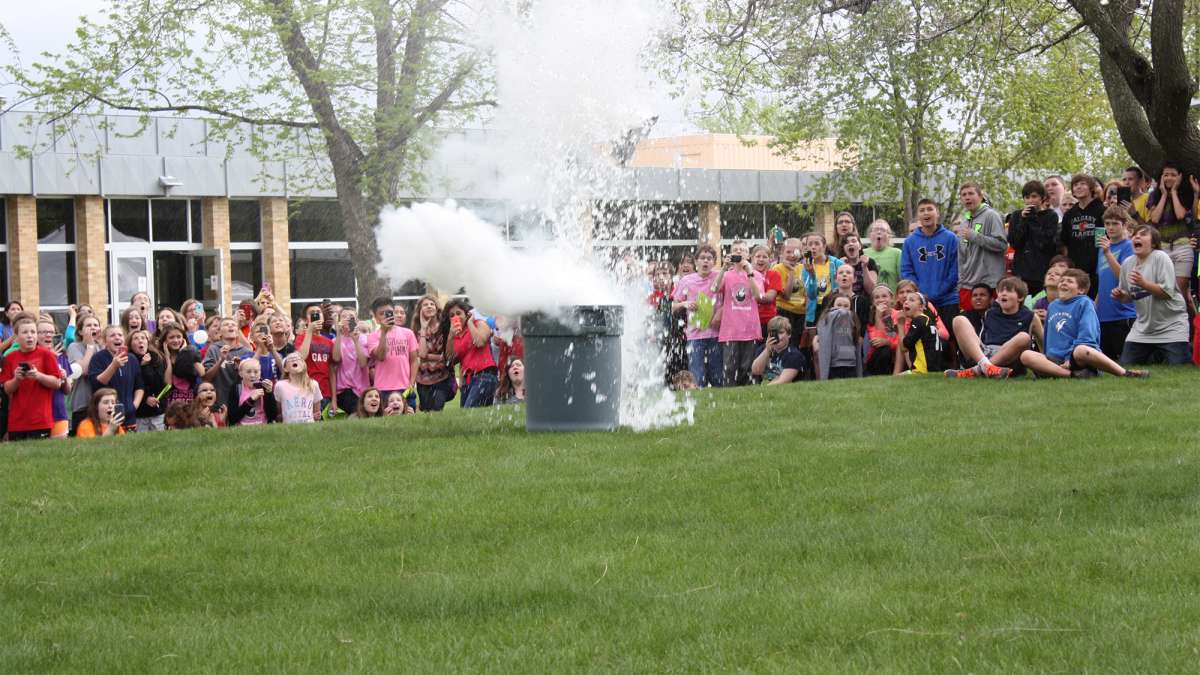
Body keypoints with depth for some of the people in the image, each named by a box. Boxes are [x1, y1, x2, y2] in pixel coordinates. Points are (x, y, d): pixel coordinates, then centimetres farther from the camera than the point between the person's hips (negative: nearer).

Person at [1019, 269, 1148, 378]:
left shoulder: (1084, 304, 5)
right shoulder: (1053, 306, 23)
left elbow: (1086, 338, -6)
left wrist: (1070, 359, -15)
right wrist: (1047, 357, 16)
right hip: (1056, 360, 5)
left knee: (1081, 350, -43)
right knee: (1026, 356, -24)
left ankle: (1125, 373, -30)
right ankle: (1072, 374, -34)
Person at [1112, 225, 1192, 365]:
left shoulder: (1160, 258, -13)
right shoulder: (1127, 263, 5)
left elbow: (1167, 292, -20)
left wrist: (1143, 283, -31)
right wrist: (1121, 295, -7)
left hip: (1170, 326, -6)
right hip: (1143, 327, 6)